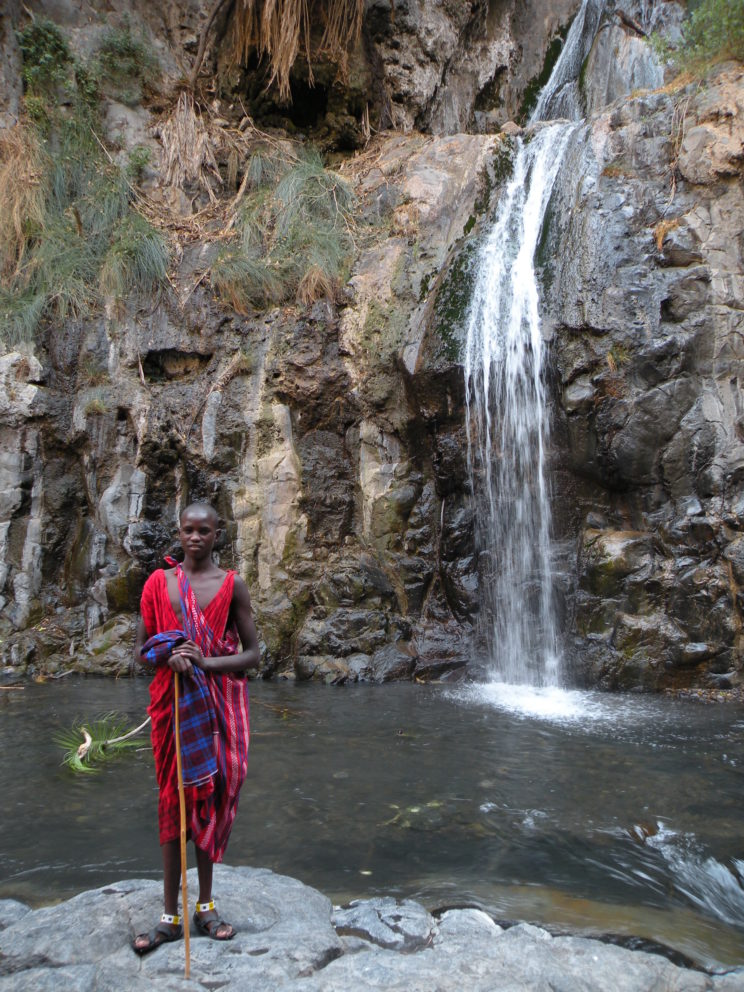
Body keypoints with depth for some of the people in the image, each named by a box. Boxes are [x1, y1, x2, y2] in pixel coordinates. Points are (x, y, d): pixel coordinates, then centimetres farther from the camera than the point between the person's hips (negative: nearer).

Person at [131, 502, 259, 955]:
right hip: (172, 700, 1)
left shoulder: (232, 585, -2)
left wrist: (207, 662, -17)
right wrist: (169, 656, -15)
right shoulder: (159, 582, 2)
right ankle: (171, 915, 20)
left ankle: (206, 904, 27)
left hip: (220, 704, 0)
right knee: (173, 799, 6)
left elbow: (252, 653, -2)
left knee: (212, 797, 9)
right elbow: (142, 648, 6)